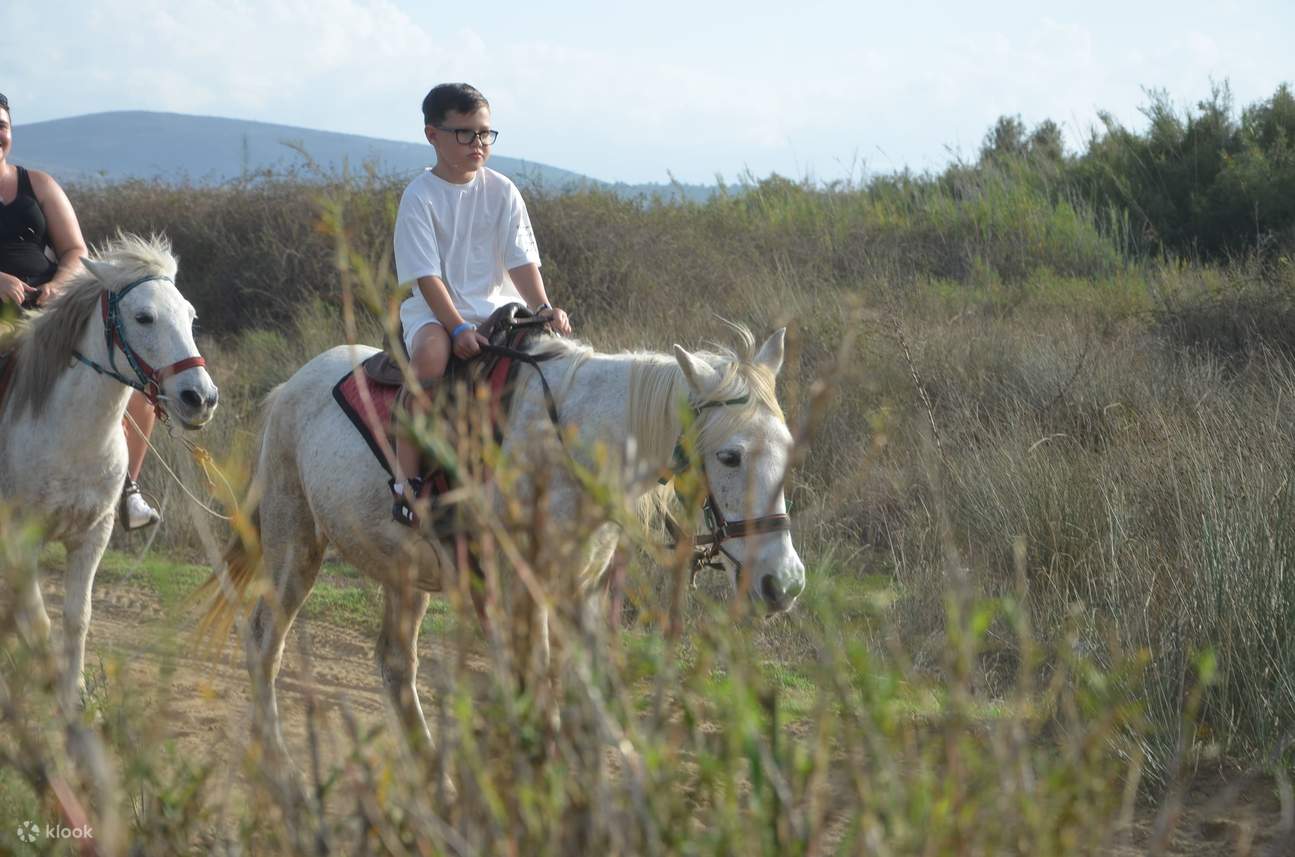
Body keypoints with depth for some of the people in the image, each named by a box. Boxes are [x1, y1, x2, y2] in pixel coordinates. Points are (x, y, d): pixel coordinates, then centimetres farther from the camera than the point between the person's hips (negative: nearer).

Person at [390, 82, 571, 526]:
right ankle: (406, 476, -33)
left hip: (498, 307, 4)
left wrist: (543, 309, -16)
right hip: (434, 311, -4)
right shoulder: (420, 196, -5)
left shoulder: (501, 191, 7)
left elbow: (521, 261, 2)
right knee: (432, 352, -37)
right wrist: (459, 328, -24)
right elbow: (427, 275, -12)